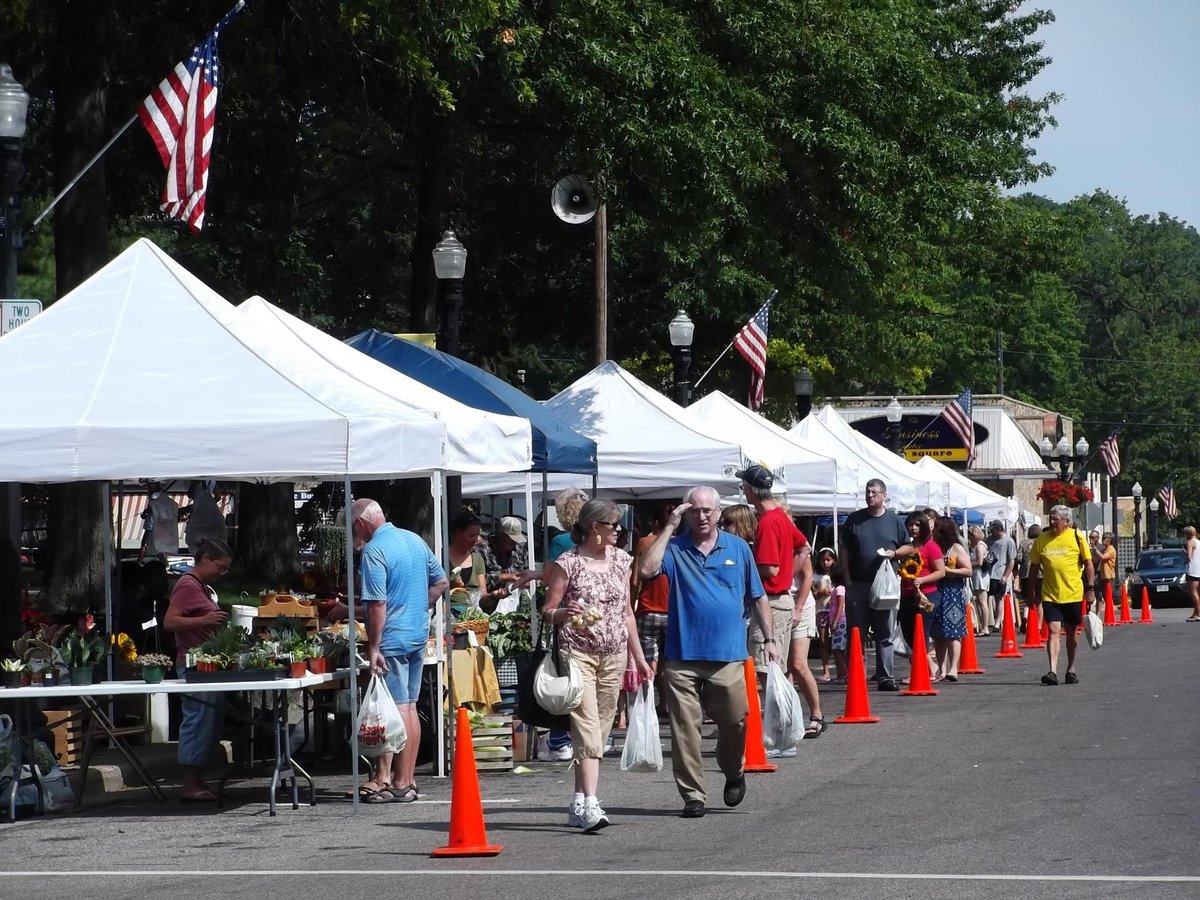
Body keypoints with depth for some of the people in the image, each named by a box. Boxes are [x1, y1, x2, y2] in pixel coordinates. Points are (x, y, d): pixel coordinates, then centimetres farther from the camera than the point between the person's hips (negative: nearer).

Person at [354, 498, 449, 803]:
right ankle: (407, 779, 14)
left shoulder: (374, 551, -14)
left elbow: (377, 604, -19)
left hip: (391, 639, -8)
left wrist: (373, 647, -16)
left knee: (395, 710, -6)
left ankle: (385, 779, -3)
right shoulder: (415, 540, 11)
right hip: (419, 635, 8)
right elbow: (441, 582, 18)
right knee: (409, 708, 11)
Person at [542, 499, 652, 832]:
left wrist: (639, 657, 18)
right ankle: (590, 804, -23)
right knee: (587, 727, -15)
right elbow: (548, 611, -2)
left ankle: (578, 804, 15)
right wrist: (564, 613, -25)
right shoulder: (568, 563, -5)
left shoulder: (621, 560, 12)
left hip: (614, 655, 6)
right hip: (578, 652, -6)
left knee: (600, 730, 6)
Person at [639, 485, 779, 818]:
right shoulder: (675, 547, 4)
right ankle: (693, 795, 6)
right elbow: (647, 569, -17)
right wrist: (670, 527, -12)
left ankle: (734, 773, 33)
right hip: (683, 657, -1)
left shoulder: (737, 548, 9)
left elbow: (758, 597, 14)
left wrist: (770, 639, 8)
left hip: (728, 656, 1)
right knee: (685, 728, -1)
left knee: (735, 721, 5)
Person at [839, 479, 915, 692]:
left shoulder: (894, 520, 8)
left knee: (885, 634, 3)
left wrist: (894, 552, -8)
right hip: (858, 584, 0)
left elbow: (909, 547, 13)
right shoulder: (854, 519, 6)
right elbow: (843, 549, 7)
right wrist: (847, 578, -2)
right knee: (856, 633, 1)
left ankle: (886, 677, 6)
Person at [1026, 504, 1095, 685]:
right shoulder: (1042, 540, 2)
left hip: (1073, 594, 0)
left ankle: (1071, 669, 26)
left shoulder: (1076, 537, -2)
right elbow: (1034, 566, 10)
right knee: (1053, 631, -11)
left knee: (1072, 632, 12)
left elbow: (1089, 563, 1)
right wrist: (1030, 591, 9)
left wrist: (1090, 588, -4)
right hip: (1050, 595, 0)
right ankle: (1053, 671, -18)